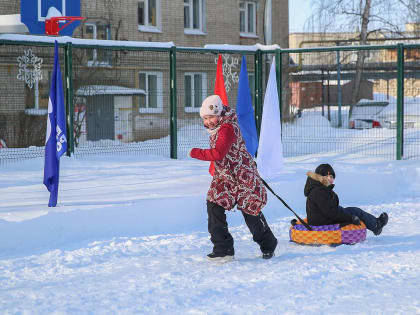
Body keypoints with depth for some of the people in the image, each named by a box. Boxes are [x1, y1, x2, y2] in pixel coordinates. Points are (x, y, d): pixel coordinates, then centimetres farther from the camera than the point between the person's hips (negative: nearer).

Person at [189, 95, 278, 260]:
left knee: (251, 211, 3)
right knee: (214, 205, -6)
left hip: (243, 175, -9)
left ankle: (268, 245, 27)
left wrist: (195, 153, -22)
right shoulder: (216, 129, 8)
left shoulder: (227, 129, -23)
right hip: (224, 177, 9)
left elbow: (218, 154, -31)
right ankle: (223, 249, -1)